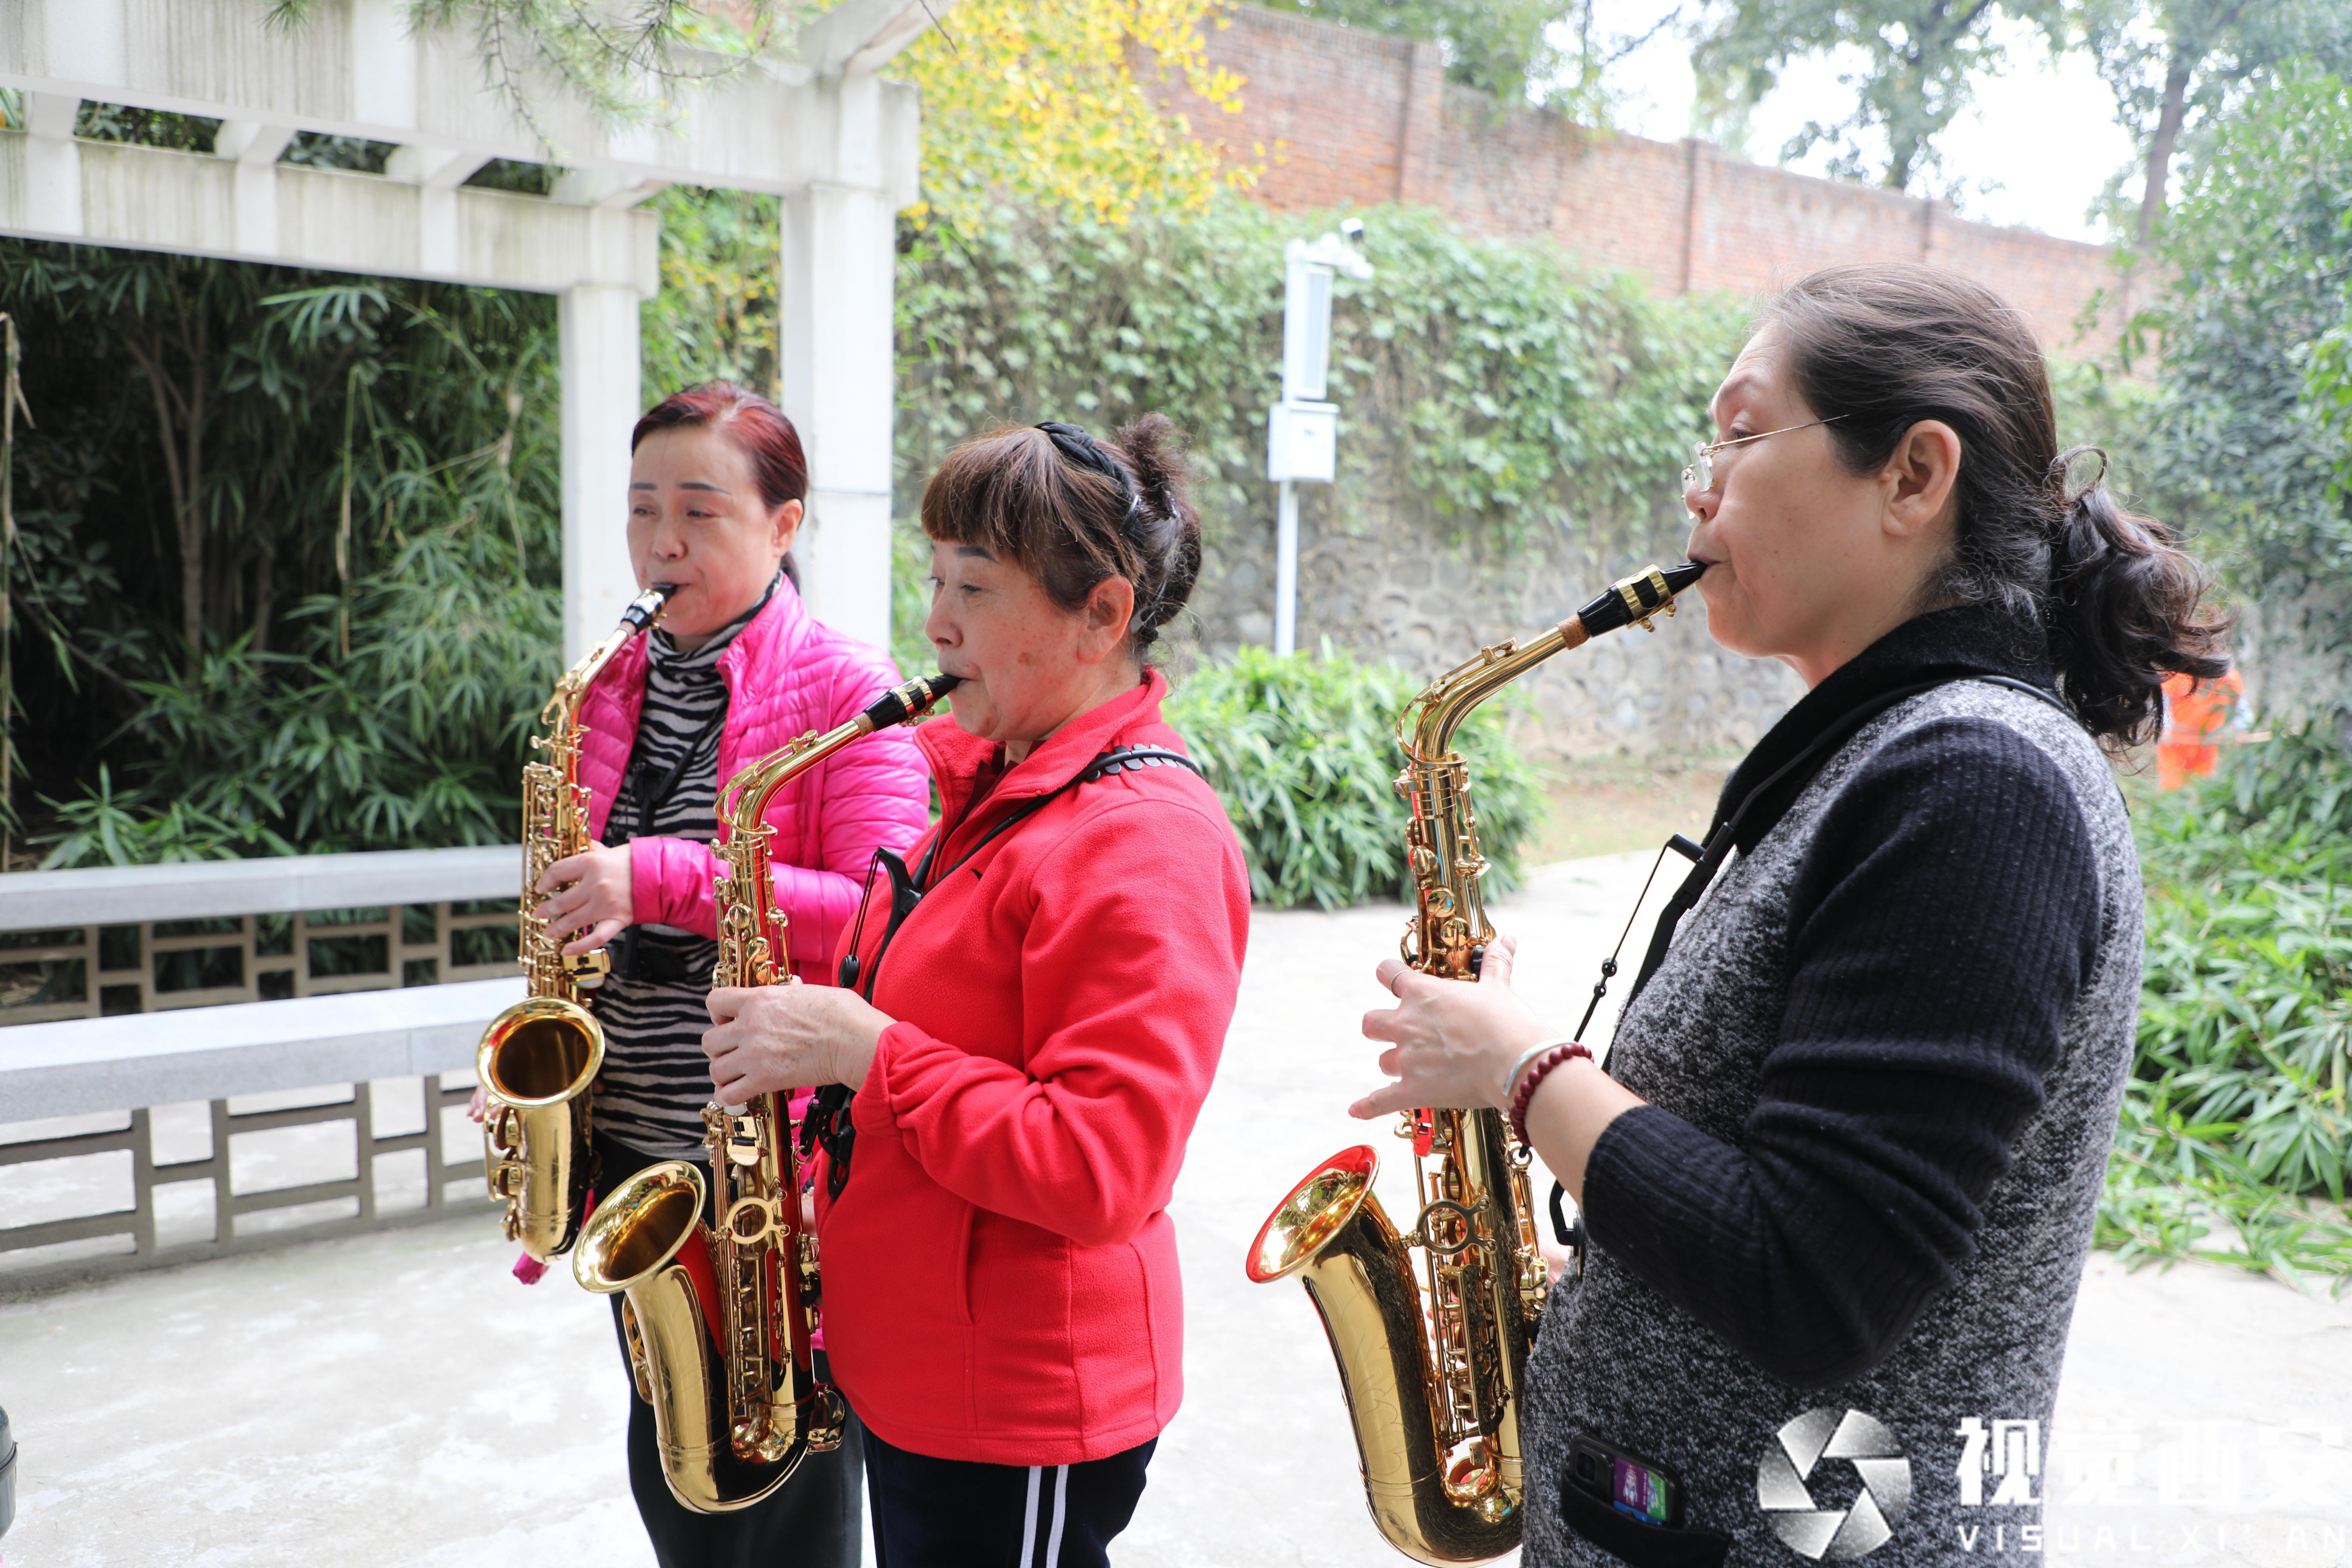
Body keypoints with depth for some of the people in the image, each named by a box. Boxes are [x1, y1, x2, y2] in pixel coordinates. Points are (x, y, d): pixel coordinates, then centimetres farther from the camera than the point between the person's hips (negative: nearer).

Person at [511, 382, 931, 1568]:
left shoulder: (846, 689, -11)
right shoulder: (610, 684, 9)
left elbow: (878, 917, -20)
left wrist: (661, 878, -26)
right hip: (629, 1145, 6)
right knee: (667, 1472, 21)